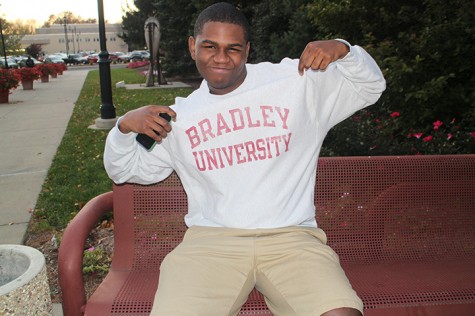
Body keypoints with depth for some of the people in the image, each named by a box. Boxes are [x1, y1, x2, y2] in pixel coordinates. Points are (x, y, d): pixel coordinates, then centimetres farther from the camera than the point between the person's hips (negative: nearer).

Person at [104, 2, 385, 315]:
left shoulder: (299, 81, 8)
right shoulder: (179, 116, 14)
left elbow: (371, 88, 14)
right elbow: (126, 170, 21)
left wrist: (342, 49, -6)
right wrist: (125, 126, 1)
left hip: (291, 237, -1)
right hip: (210, 241, 2)